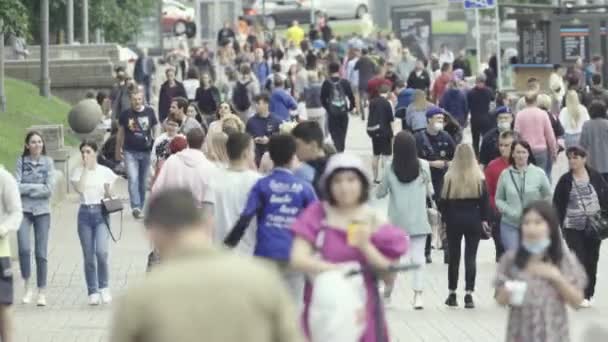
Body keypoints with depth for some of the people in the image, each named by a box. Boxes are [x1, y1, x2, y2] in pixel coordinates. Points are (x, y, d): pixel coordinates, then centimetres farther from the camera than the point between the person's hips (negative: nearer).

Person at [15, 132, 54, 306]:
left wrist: (26, 188, -6)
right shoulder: (21, 161, 2)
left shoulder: (48, 162, 1)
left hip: (42, 210, 0)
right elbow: (16, 186, -6)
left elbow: (49, 189, -6)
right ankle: (27, 288, 0)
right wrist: (37, 187, -9)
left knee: (41, 253, 0)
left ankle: (42, 293, 8)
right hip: (24, 210, 0)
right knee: (24, 248, -16)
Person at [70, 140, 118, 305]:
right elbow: (79, 188, -15)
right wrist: (85, 168, -12)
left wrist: (109, 196, -12)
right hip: (85, 213, 1)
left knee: (102, 251, -18)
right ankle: (93, 292, 13)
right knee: (88, 256, 3)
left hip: (100, 212, -1)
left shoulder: (105, 172, 3)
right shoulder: (78, 171, 4)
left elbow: (108, 195, 10)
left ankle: (104, 287, 1)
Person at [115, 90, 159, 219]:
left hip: (146, 151, 2)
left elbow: (155, 129, 9)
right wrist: (118, 150, 14)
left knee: (143, 181, 10)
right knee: (133, 179, -14)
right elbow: (120, 133, 9)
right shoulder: (126, 114, -1)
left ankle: (140, 207, 21)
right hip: (130, 152, -1)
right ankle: (136, 207, -21)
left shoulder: (149, 112, 0)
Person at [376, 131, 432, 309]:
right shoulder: (423, 166, -8)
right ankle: (418, 296, -5)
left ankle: (387, 293, 25)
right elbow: (430, 192, 3)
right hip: (418, 220, -1)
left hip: (397, 221, 1)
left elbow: (380, 193, 0)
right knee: (418, 258, 2)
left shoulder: (391, 169, -10)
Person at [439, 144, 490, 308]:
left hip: (454, 220, 0)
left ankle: (452, 294, 15)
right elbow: (484, 200, -1)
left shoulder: (449, 177, -8)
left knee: (453, 258, 10)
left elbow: (444, 201, -4)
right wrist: (484, 219, 7)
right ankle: (469, 295, -3)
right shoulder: (479, 178, -5)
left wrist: (444, 218, 6)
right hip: (473, 220, 0)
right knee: (471, 258, 2)